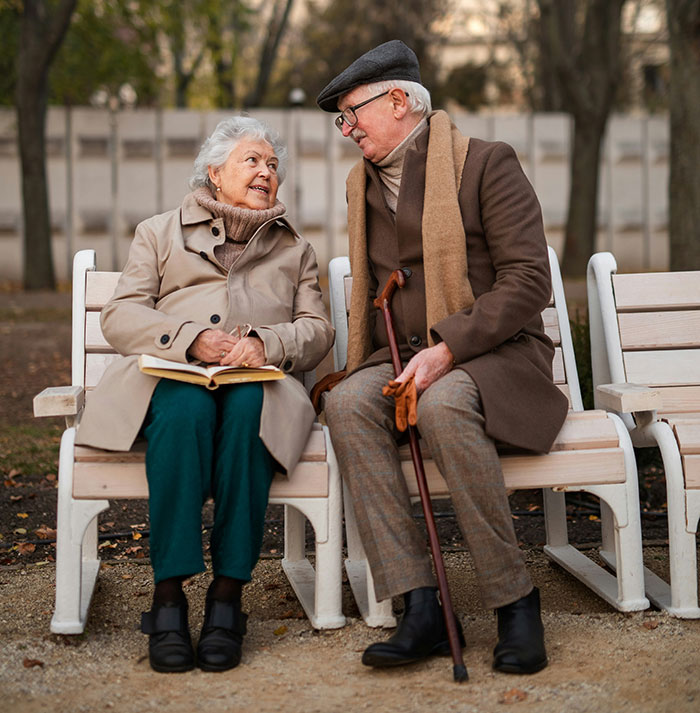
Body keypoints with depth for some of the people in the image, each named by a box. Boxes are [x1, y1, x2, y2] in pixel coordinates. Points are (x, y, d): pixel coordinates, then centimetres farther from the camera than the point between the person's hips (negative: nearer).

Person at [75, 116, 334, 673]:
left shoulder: (294, 248, 29)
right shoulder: (161, 232, 24)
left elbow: (317, 330, 14)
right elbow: (120, 317, 9)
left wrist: (264, 343, -10)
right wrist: (193, 338, -11)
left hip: (259, 383, 1)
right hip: (171, 376, 0)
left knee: (247, 410, -36)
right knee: (185, 409, -37)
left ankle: (227, 596, -34)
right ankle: (168, 596, -36)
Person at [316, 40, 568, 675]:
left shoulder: (486, 163, -3)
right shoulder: (362, 183, 18)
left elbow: (528, 279, -12)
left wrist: (447, 348, -22)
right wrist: (361, 365, 8)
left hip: (493, 355, -5)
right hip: (401, 359, 5)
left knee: (442, 405, -39)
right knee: (348, 403, -29)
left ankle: (516, 600, -24)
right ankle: (421, 608, -30)